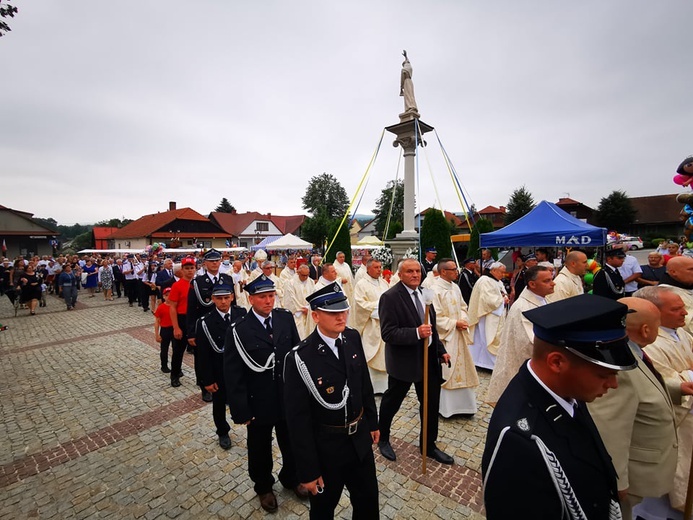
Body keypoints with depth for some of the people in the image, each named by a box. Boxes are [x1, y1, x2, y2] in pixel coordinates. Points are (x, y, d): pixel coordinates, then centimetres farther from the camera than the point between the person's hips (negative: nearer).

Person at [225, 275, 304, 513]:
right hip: (259, 403, -2)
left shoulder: (286, 318, -10)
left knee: (292, 444, 23)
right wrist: (241, 410, -12)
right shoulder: (238, 330, -18)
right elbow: (233, 375, -13)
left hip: (289, 398, 3)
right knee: (260, 449, 22)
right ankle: (263, 487, 51)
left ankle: (291, 478, 53)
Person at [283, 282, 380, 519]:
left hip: (360, 439, 5)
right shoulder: (300, 359, -27)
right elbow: (298, 420, -19)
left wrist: (372, 422, 12)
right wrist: (308, 470, -12)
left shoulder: (352, 337, -11)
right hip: (326, 449, -4)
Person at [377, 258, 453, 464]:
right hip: (404, 361, -6)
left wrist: (441, 350, 11)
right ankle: (383, 438, 41)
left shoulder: (423, 293, 4)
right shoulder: (390, 297, -19)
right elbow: (388, 333, -23)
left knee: (431, 404, 17)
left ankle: (428, 445, 39)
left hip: (428, 358, 7)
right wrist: (416, 333, -32)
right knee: (391, 402, 15)